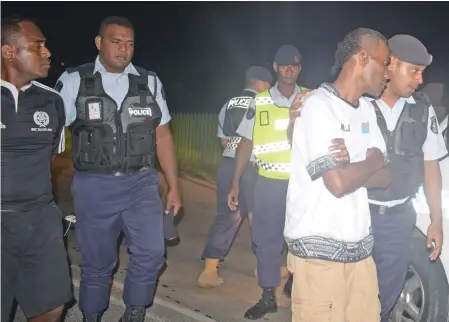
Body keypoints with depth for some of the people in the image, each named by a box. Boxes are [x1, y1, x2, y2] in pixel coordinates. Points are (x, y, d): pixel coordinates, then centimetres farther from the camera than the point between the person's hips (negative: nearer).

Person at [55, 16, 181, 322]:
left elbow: (162, 136, 6)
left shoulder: (150, 82, 4)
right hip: (94, 187, -1)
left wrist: (174, 187, 5)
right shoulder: (74, 81, -2)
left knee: (151, 253, -7)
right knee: (97, 262, 9)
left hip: (141, 184, 2)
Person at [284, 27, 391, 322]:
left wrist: (349, 167, -13)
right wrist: (373, 161, -3)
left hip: (360, 245, 7)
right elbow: (338, 183, -22)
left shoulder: (367, 110, 11)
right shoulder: (318, 105, -14)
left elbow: (384, 177, 6)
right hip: (319, 249, -7)